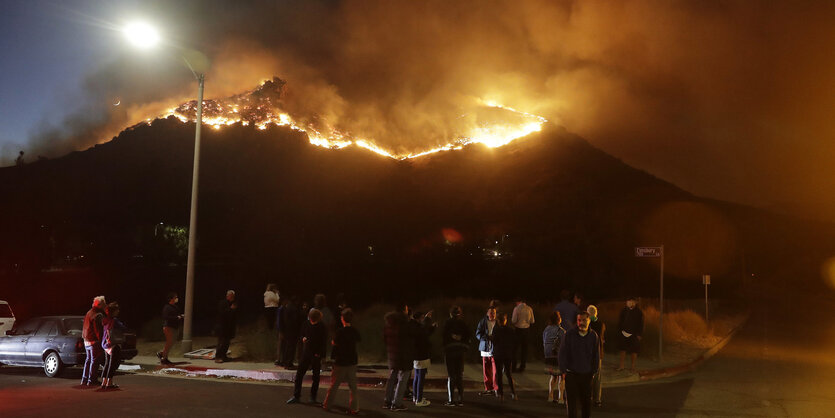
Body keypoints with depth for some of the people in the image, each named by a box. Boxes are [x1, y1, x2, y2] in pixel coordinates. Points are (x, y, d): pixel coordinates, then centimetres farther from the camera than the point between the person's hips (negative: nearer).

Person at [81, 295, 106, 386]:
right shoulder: (98, 315, -18)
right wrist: (101, 340, -17)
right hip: (94, 341, -10)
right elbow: (98, 330, -21)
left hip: (87, 340, 10)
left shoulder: (89, 313, 15)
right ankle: (92, 380, 0)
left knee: (89, 359, 17)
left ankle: (84, 379, 22)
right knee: (95, 360, -3)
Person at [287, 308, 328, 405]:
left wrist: (319, 353, -14)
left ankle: (313, 398, 15)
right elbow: (302, 334, 17)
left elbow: (324, 343, -6)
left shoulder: (322, 328, -8)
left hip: (316, 355, -3)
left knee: (316, 377, 5)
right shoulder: (306, 324, 2)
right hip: (306, 353, 3)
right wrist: (303, 338, -6)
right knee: (299, 374, 0)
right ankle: (296, 396, 7)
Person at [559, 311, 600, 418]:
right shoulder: (569, 334, -7)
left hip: (586, 374, 2)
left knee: (586, 400, 11)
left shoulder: (593, 336, 0)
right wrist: (564, 371, -3)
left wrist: (594, 371, 8)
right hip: (571, 373, -2)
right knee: (571, 399, 2)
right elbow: (562, 353, -2)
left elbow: (596, 356, 10)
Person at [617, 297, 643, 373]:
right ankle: (621, 366, 20)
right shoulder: (624, 311, 0)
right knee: (623, 350, 9)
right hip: (624, 334, 2)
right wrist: (619, 331, 1)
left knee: (634, 351, 6)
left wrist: (639, 334, -6)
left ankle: (632, 367, 20)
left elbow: (641, 324, -2)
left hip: (634, 335, -2)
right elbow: (620, 322, 7)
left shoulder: (639, 312, -5)